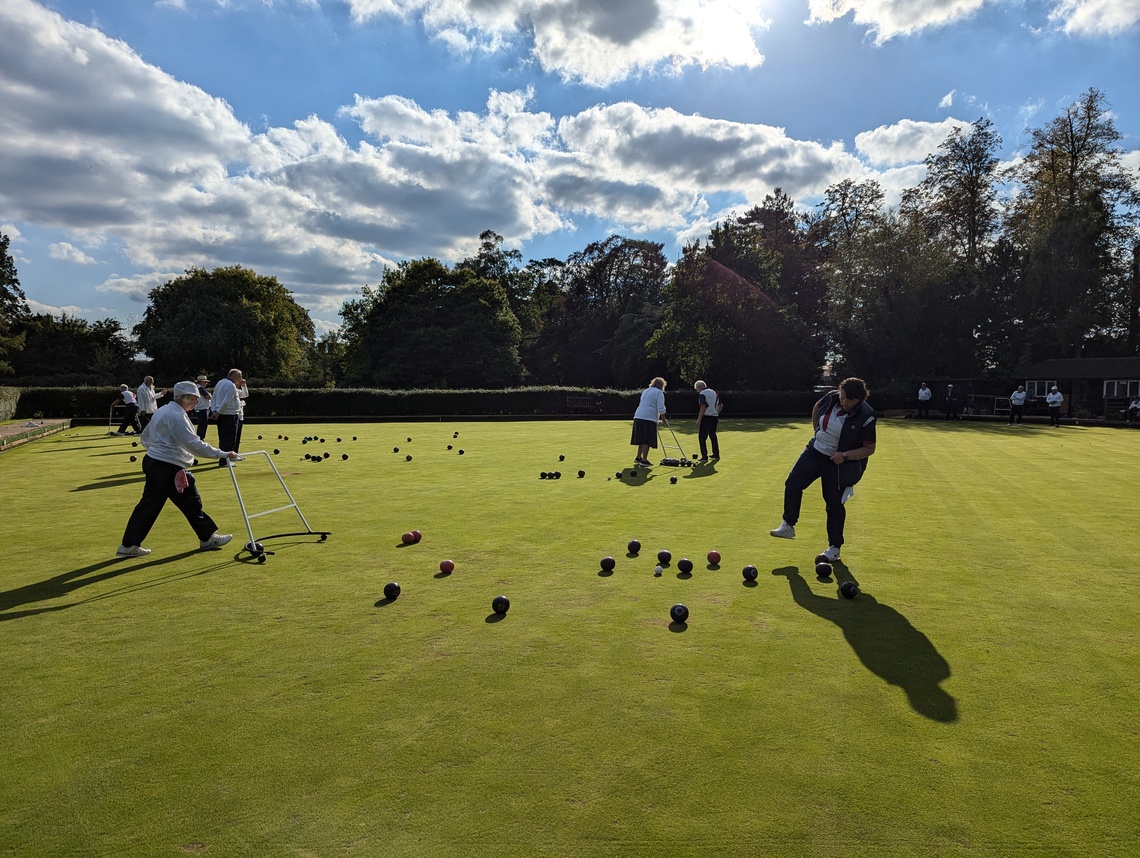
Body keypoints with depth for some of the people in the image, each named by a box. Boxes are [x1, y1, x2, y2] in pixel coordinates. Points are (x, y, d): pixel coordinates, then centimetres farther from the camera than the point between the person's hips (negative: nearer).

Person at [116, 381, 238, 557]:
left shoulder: (162, 411, 15)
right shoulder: (176, 416, -17)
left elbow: (145, 437, 23)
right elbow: (194, 444, -24)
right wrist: (222, 454, -24)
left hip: (152, 462, 10)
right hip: (169, 468, -10)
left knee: (149, 504, 11)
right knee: (191, 502, 2)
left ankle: (128, 545, 14)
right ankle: (207, 538, 14)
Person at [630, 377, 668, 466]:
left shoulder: (645, 391, 23)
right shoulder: (659, 393, 0)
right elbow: (661, 408, -9)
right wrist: (663, 419, 2)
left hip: (638, 416, 7)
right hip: (649, 418, -7)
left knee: (642, 439, 16)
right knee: (647, 440, -4)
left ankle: (638, 457, 22)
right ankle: (644, 460, -4)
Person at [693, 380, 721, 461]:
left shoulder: (702, 394, -10)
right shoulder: (714, 392, 16)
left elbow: (703, 407, -20)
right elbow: (719, 405, 19)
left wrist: (699, 420, -19)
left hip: (706, 417, -8)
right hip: (715, 417, 8)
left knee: (702, 437, -4)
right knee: (713, 436, 20)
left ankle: (704, 457, -9)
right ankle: (716, 454, 27)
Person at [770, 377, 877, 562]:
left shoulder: (865, 417, -23)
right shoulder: (831, 397, -11)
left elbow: (869, 449, -16)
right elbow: (817, 408, 14)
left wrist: (845, 455, -26)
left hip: (838, 463, -5)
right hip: (815, 451, 5)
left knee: (834, 504, 2)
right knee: (792, 483, -4)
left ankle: (834, 547, 16)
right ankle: (788, 526, 10)